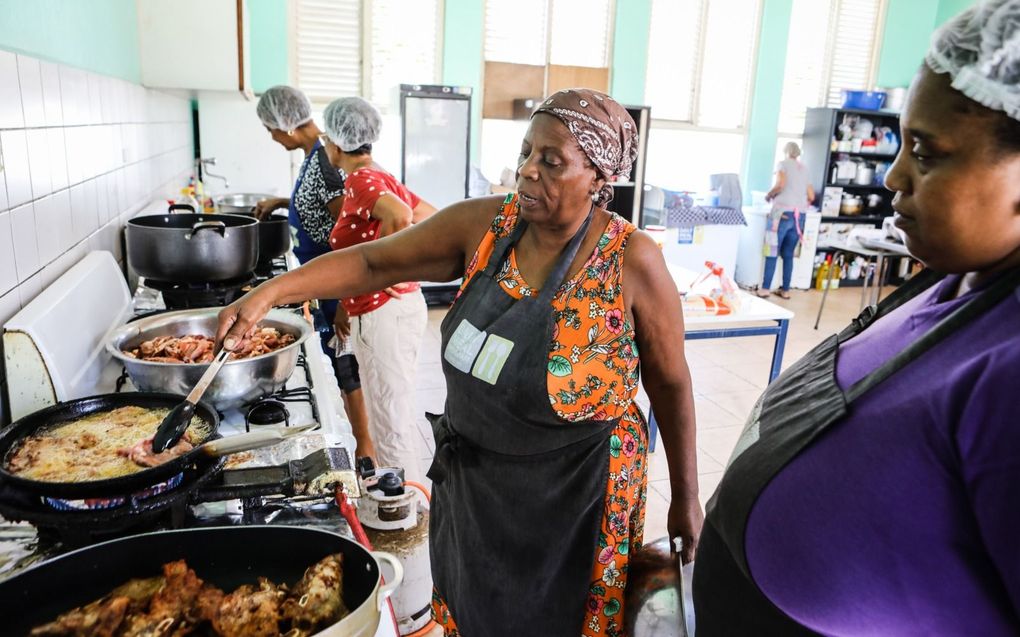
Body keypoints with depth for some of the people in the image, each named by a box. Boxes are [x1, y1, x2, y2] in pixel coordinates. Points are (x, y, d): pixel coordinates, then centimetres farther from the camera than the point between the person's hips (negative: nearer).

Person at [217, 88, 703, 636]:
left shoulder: (632, 262, -18)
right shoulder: (484, 225, -9)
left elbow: (671, 385, -9)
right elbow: (374, 262, -3)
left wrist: (685, 498, -1)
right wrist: (271, 291, -15)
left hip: (571, 499, -4)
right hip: (469, 482, 4)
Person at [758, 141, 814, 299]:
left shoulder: (783, 164, 4)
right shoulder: (804, 169, 19)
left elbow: (780, 184, -15)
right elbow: (811, 197, 15)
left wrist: (769, 196, 2)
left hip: (783, 213, -5)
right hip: (799, 216, 5)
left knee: (772, 252, -3)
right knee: (788, 254, 10)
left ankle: (765, 289, -5)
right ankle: (785, 290, 11)